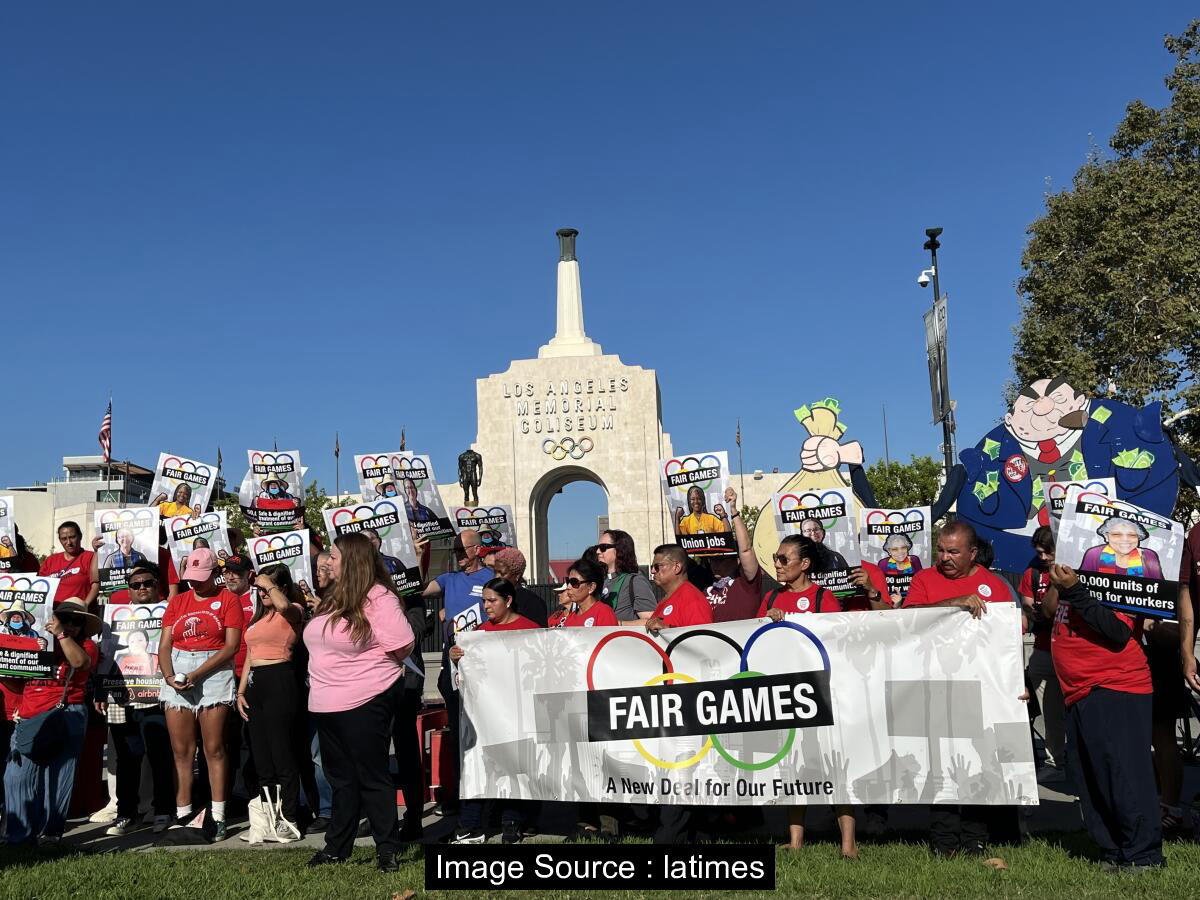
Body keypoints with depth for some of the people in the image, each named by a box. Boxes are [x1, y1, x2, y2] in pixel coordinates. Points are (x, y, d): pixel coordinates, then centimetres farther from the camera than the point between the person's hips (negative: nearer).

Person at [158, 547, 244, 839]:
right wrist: (169, 676, -7)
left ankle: (218, 816, 1)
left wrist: (197, 673, -13)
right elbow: (164, 644, 11)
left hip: (214, 672, -4)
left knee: (213, 749, -4)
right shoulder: (177, 601, 16)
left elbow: (232, 645, -7)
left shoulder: (228, 599, 2)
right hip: (177, 675, 4)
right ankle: (182, 814, 9)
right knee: (180, 750, 4)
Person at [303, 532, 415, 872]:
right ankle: (337, 847, 28)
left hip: (364, 702, -8)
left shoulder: (378, 598, -15)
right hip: (326, 703, 8)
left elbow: (402, 645, -19)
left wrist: (369, 667, -3)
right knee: (341, 778, 17)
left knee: (372, 777, 1)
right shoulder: (334, 599, 11)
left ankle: (387, 849, 12)